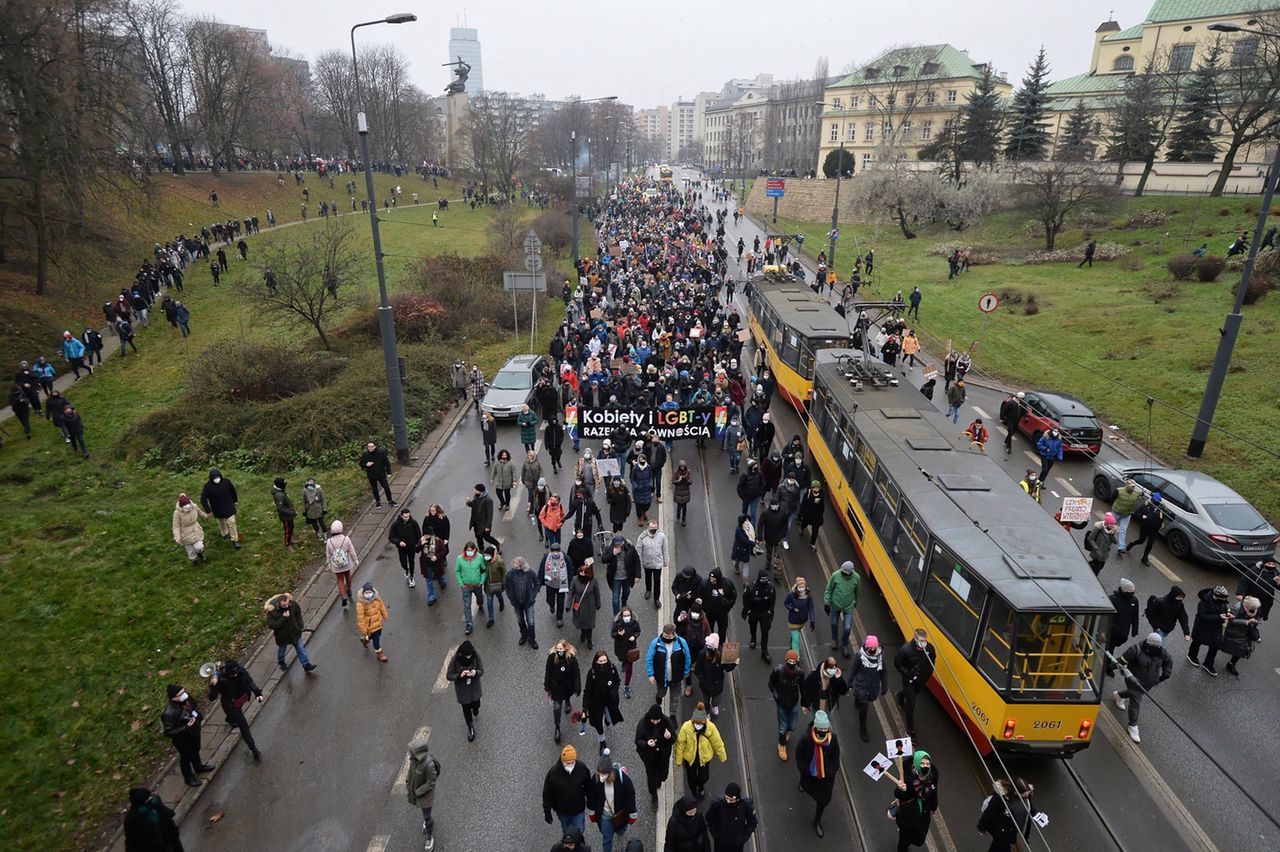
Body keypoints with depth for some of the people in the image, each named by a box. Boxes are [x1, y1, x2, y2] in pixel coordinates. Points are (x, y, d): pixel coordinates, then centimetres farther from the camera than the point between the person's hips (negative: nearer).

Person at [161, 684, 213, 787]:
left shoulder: (186, 697, -21)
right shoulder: (169, 713, -40)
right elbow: (169, 732, -31)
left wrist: (200, 717, 2)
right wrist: (186, 727, -40)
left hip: (194, 732, 6)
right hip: (183, 738, -6)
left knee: (195, 750, 32)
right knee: (186, 757, 21)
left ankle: (198, 766, 60)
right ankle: (189, 778, 47)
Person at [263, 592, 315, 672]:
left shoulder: (293, 604, -20)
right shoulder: (272, 611, -31)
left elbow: (298, 613, 1)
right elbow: (271, 625, -31)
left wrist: (300, 625, 1)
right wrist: (283, 618, -39)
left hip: (295, 632, 2)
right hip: (282, 635, -2)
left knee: (300, 649, 12)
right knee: (281, 649, 25)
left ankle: (307, 665, 23)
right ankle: (281, 662, 55)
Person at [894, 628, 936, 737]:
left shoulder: (930, 648, -19)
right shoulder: (906, 649, -31)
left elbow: (932, 661, 4)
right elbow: (897, 663, -16)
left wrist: (929, 672, -7)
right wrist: (907, 673, -25)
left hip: (922, 679, 5)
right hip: (909, 679, -5)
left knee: (913, 693, 31)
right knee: (911, 703, 1)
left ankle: (900, 696, 66)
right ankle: (910, 728, 18)